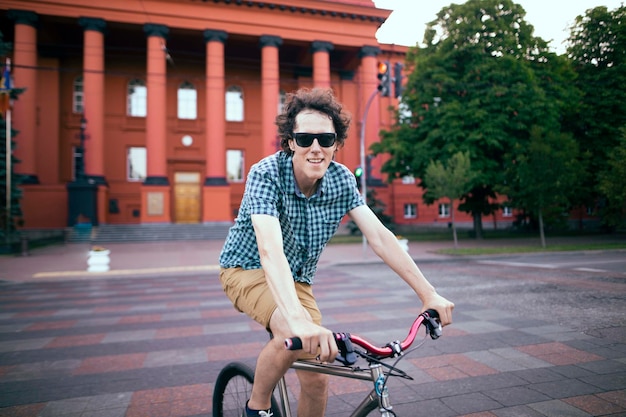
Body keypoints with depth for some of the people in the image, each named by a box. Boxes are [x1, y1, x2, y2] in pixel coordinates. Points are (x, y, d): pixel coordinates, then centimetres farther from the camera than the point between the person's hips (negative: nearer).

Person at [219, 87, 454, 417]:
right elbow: (271, 251, -41)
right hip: (248, 269, -4)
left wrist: (429, 295, -23)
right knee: (292, 333, -33)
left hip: (297, 279, 5)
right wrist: (299, 320, -55)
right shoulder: (266, 174, -28)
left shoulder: (342, 180, -13)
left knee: (316, 380, -3)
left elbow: (379, 237, -16)